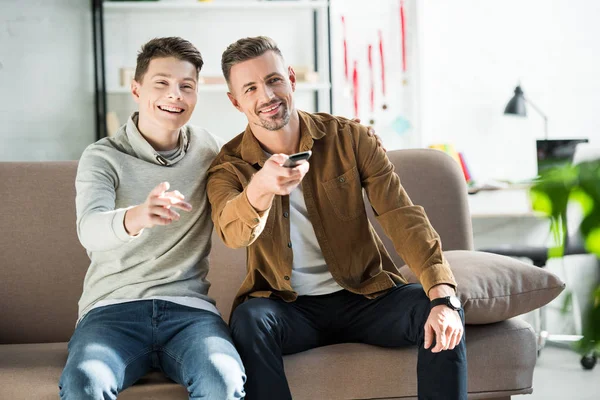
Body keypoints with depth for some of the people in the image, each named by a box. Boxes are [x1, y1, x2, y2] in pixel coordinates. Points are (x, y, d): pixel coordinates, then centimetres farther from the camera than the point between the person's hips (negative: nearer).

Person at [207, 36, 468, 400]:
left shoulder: (349, 138, -3)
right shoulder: (229, 167, -6)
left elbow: (402, 216, -12)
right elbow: (234, 233, -28)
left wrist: (443, 294, -27)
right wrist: (261, 188, -52)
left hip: (363, 295, 1)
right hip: (288, 306, -1)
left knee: (445, 316, -24)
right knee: (249, 319, -33)